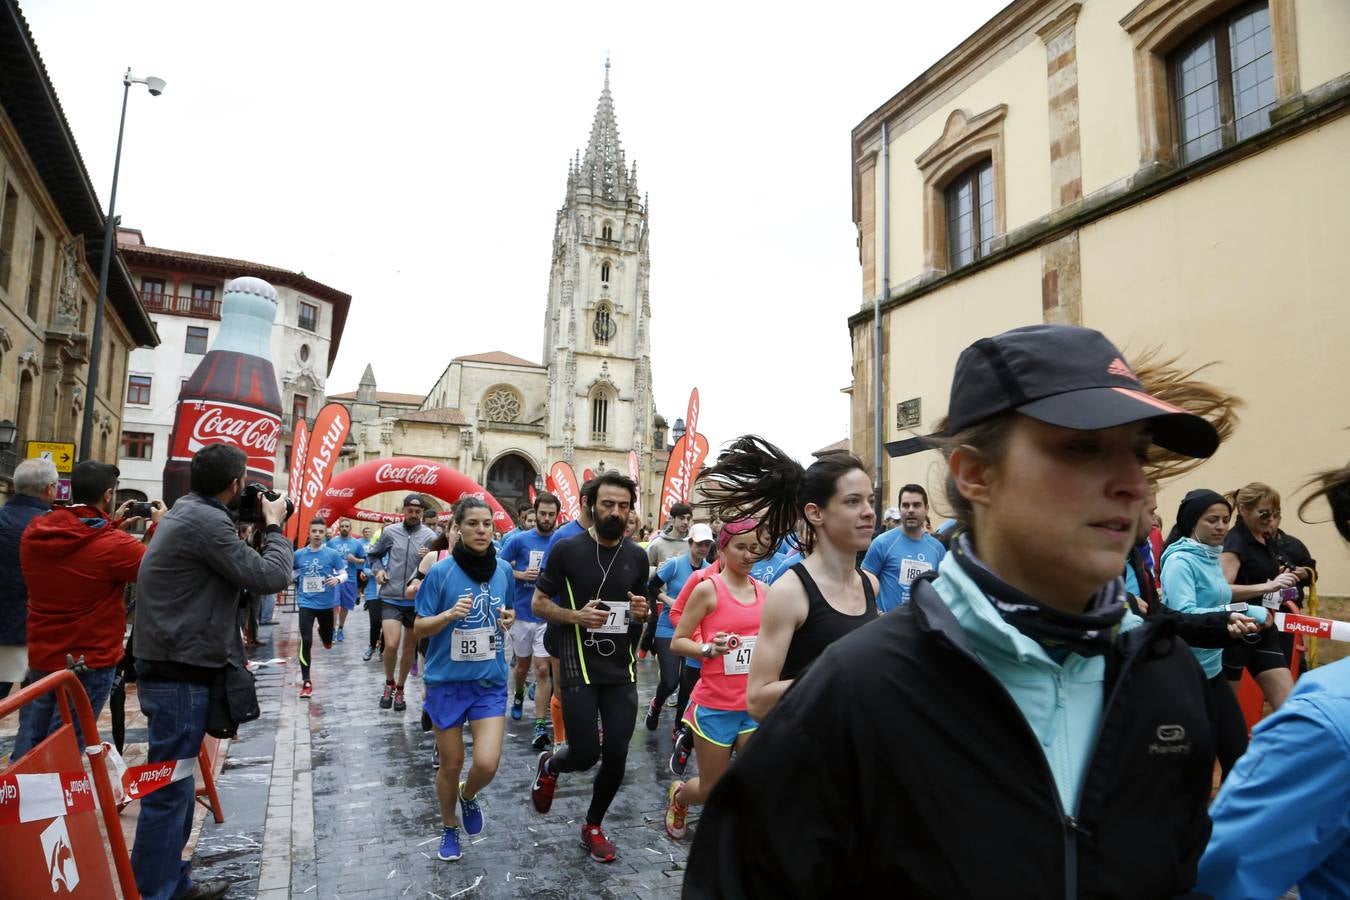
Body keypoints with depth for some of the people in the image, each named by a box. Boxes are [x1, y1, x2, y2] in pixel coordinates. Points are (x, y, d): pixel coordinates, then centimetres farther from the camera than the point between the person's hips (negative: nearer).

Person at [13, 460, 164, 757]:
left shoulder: (34, 533, -2)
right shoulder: (113, 545, -23)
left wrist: (112, 527, 13)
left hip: (40, 658, 7)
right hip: (90, 664, -7)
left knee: (27, 746, 18)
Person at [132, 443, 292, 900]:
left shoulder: (185, 512, 11)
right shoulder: (206, 520, -20)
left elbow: (234, 571, 17)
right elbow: (271, 577, -20)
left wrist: (257, 527, 8)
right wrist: (274, 526, -6)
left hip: (172, 669, 10)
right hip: (180, 675, -10)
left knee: (176, 784, 19)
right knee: (168, 791, -1)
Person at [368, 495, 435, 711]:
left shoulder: (430, 536, -4)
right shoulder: (390, 532, 0)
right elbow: (374, 554, 16)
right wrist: (378, 569, -2)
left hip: (417, 599, 0)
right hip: (391, 598, 0)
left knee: (409, 648, 13)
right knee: (391, 645, -14)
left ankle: (400, 689, 33)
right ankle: (389, 683, 14)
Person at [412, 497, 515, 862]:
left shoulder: (504, 570, -2)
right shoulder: (441, 572, -12)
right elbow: (418, 629, -8)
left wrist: (508, 619, -7)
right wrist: (449, 614, -26)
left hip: (490, 682, 2)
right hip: (447, 681, -2)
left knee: (487, 764, -9)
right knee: (451, 764, 11)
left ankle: (468, 797, 27)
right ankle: (449, 828, 39)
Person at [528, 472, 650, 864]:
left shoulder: (637, 557, 4)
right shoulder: (566, 549, -8)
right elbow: (538, 603, -2)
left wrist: (642, 612, -7)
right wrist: (576, 616, -19)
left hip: (621, 671, 4)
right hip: (579, 669, -4)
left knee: (616, 756, 6)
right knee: (585, 755, -4)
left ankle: (593, 827, 32)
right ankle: (549, 765, 34)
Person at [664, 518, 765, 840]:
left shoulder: (764, 591, 5)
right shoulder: (708, 589, -10)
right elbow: (677, 642, -9)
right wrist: (710, 649, -25)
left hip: (754, 705, 4)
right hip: (715, 706, -4)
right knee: (712, 789, 12)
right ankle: (678, 795, 45)